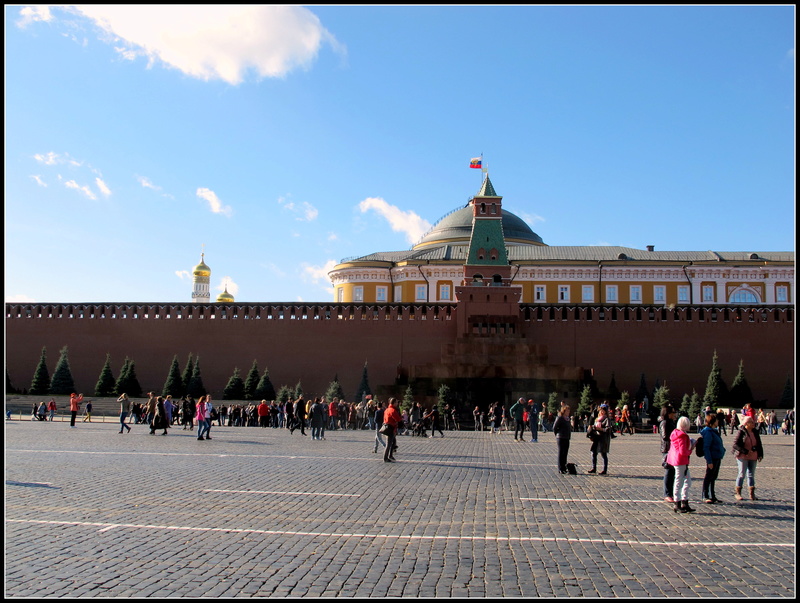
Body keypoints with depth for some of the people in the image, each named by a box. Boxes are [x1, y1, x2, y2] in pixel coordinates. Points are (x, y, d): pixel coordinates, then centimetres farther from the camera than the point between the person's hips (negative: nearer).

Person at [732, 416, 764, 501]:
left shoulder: (755, 432, 8)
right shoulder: (741, 432, -10)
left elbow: (759, 444, 14)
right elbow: (736, 444, -14)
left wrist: (760, 454, 5)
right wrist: (746, 451, -19)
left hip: (753, 457, 5)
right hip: (743, 456, -5)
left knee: (751, 475, 9)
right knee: (742, 474, -1)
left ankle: (752, 494, 14)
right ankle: (738, 493, 9)